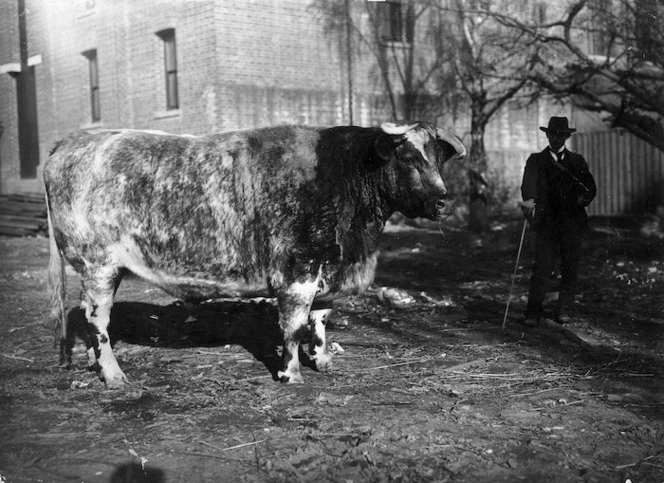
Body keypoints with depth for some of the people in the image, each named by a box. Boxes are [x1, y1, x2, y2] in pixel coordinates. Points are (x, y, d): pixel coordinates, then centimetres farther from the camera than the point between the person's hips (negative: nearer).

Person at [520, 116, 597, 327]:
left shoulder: (577, 161, 16)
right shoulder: (536, 160, 8)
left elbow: (591, 187, 13)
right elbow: (529, 182, -11)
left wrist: (583, 198, -8)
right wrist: (529, 199, -31)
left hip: (572, 222, 2)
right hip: (546, 222, -2)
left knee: (570, 268, 3)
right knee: (542, 268, -8)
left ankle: (565, 310, 14)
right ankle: (533, 312, -5)